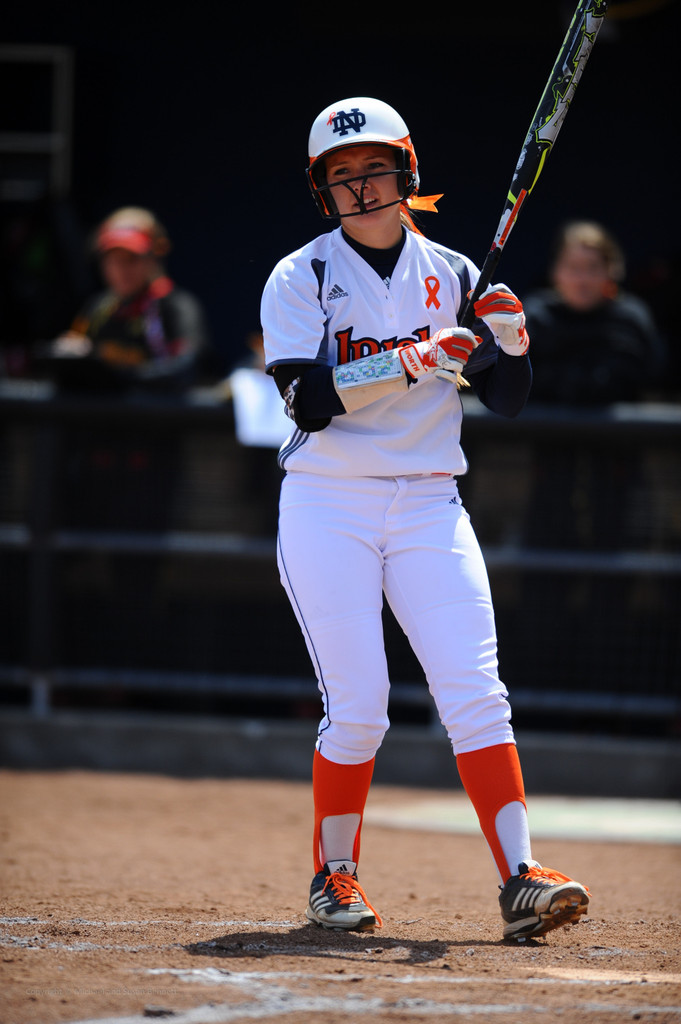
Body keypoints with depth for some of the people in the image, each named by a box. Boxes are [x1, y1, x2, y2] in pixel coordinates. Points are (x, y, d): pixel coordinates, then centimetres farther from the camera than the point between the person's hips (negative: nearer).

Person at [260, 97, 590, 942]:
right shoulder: (301, 280, 0)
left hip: (429, 508, 2)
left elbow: (507, 399, 9)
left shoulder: (451, 275, 9)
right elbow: (310, 399, -15)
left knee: (476, 695, -10)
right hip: (328, 510, -2)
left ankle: (520, 878, -16)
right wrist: (411, 360, -24)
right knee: (357, 707, -7)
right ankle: (333, 878, 12)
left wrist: (509, 341, -11)